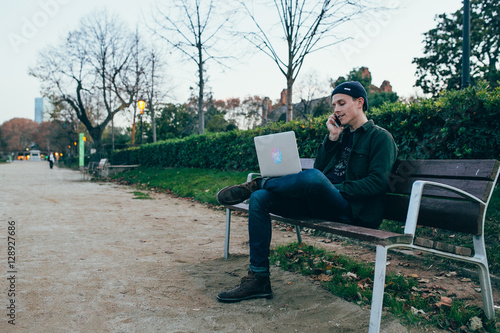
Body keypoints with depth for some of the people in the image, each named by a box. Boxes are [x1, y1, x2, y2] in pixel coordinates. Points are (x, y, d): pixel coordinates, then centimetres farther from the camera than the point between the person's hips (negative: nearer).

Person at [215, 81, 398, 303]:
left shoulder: (380, 137, 5)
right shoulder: (341, 134, 25)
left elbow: (377, 182, -8)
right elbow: (319, 166, 15)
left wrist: (336, 189, -13)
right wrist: (331, 138, 5)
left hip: (351, 209, -7)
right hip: (320, 203, 7)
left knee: (314, 177, -39)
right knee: (259, 198, -11)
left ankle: (258, 183, -9)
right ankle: (258, 279, -10)